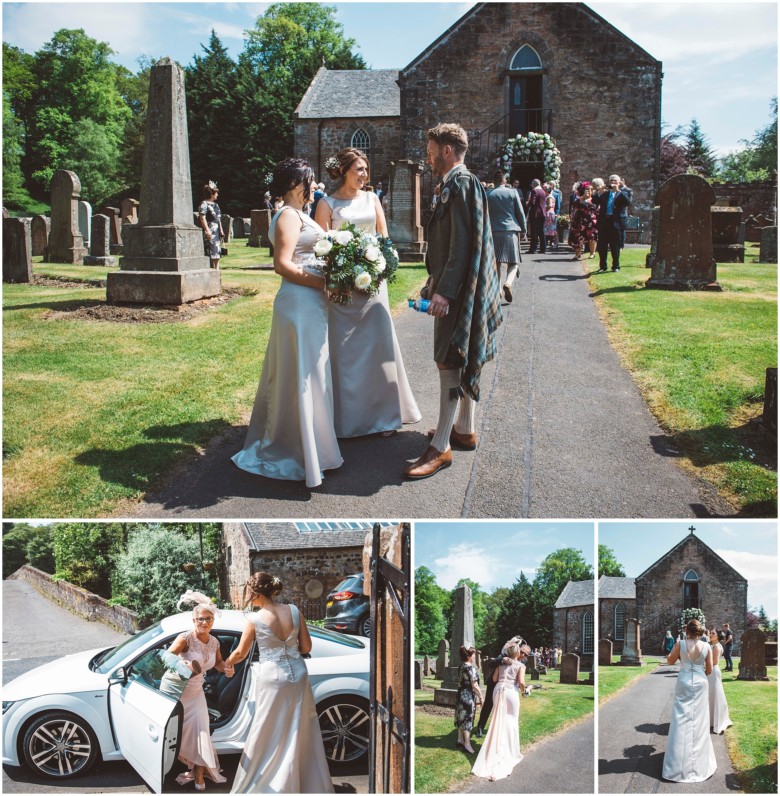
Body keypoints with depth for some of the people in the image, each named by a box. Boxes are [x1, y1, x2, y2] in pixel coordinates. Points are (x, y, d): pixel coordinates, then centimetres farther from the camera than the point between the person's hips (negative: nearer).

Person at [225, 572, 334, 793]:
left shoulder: (254, 620, -12)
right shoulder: (294, 611, -3)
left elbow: (240, 653, 3)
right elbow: (306, 647, 2)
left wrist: (225, 664, 23)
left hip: (272, 680, -4)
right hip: (298, 676, 4)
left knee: (268, 737, 10)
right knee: (303, 733, 14)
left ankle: (255, 784, 23)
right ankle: (313, 785, 24)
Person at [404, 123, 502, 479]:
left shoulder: (461, 184, -16)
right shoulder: (455, 184, 15)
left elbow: (464, 243, -23)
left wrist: (444, 290, -26)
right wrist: (435, 282, 23)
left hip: (458, 290, -10)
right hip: (457, 289, 10)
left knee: (451, 363, -8)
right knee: (461, 362, 16)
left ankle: (441, 447, -4)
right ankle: (464, 429, 27)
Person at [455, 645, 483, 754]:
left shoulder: (461, 666, 6)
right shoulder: (471, 668, -19)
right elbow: (474, 685, -19)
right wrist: (481, 697, -9)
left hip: (461, 694, 8)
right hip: (469, 696, -8)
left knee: (462, 717, 16)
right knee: (468, 718, -2)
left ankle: (460, 739, 27)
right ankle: (467, 744, 1)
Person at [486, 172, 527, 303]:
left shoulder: (489, 195, 4)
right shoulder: (512, 192, -1)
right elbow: (520, 213, 2)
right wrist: (523, 230, 12)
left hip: (494, 232, 2)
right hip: (511, 230, -2)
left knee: (496, 262, 10)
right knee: (513, 262, 2)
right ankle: (508, 283, -23)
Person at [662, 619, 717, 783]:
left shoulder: (680, 644, -8)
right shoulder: (706, 646, -4)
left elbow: (670, 661, 4)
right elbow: (709, 669, 1)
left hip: (684, 683, -1)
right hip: (700, 684, 1)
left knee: (681, 721, 4)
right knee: (699, 722, 10)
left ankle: (679, 764, 6)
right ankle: (699, 762, 18)